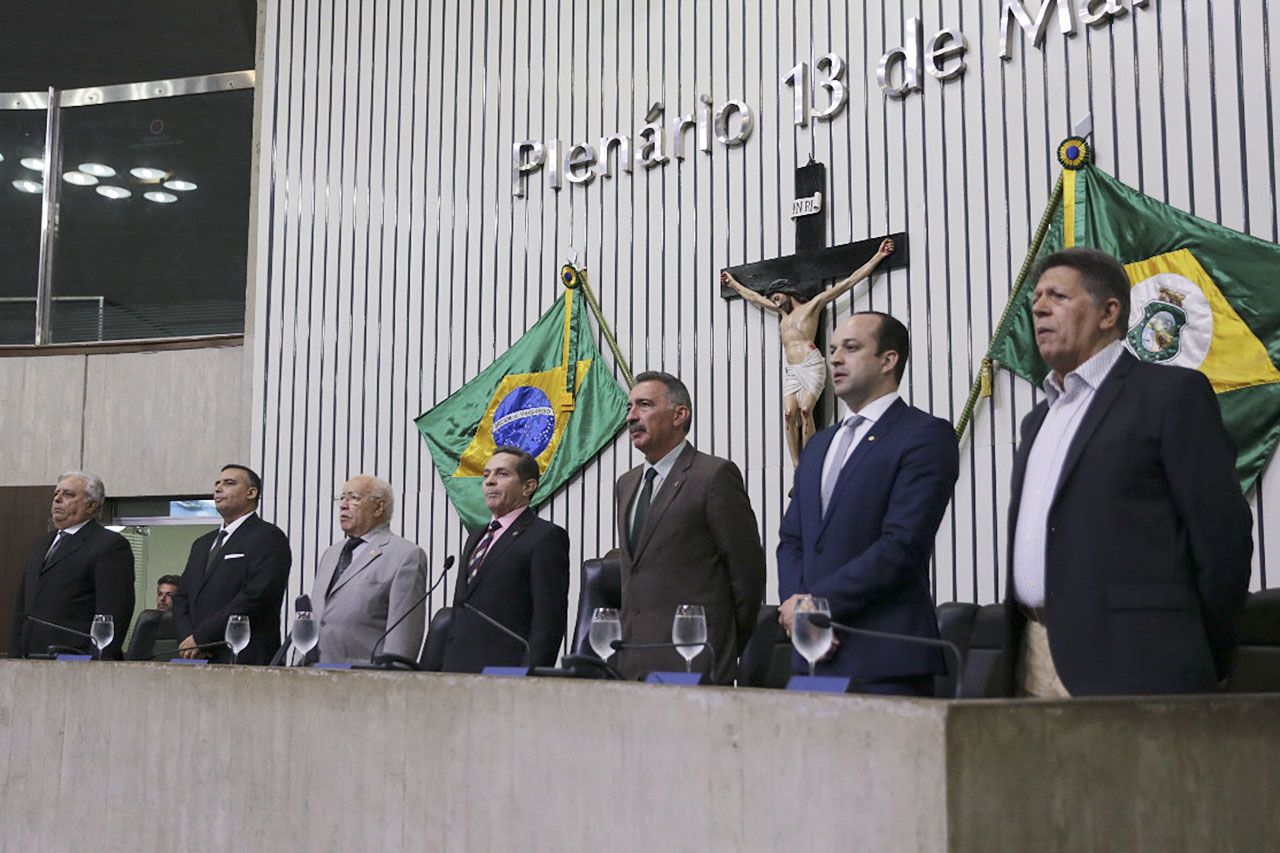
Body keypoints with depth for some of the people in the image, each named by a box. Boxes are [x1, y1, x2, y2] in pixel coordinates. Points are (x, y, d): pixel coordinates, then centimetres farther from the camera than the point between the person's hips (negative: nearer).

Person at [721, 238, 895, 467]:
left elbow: (848, 283, 4)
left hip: (810, 365, -6)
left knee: (805, 410, -20)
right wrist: (733, 283, 49)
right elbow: (754, 297, 40)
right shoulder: (784, 311, 26)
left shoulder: (813, 305, 7)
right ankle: (797, 468, -15)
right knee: (789, 414, -12)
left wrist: (878, 257, 1)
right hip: (790, 369, 6)